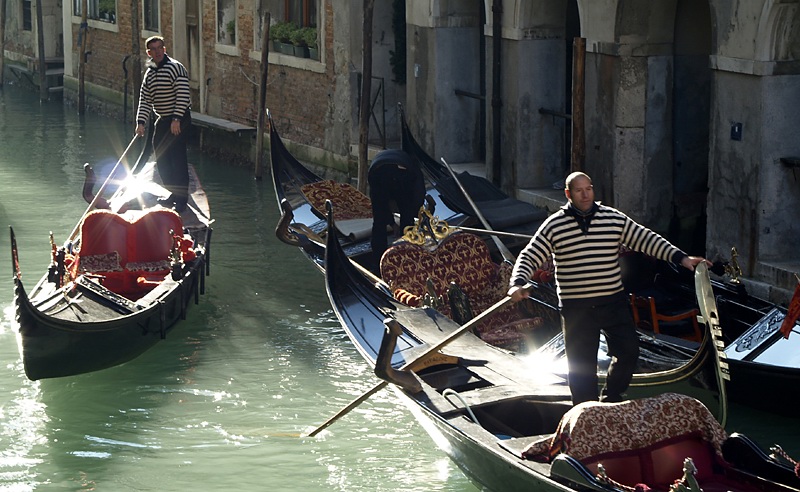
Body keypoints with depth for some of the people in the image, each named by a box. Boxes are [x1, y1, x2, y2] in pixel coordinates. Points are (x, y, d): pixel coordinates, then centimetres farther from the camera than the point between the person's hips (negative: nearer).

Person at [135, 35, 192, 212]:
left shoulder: (176, 68, -12)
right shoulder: (149, 74, 12)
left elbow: (183, 95, -18)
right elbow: (145, 100, 14)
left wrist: (176, 119, -23)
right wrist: (141, 122, 3)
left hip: (179, 120, -8)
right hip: (162, 120, 8)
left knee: (177, 156, -9)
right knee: (161, 157, 10)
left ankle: (182, 199, -5)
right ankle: (173, 194, 23)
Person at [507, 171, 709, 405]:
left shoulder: (615, 219, 4)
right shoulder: (554, 226, -1)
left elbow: (647, 239, 5)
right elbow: (529, 257, 0)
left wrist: (681, 258, -3)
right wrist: (518, 283, -19)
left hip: (614, 301, 2)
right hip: (576, 307, -2)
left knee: (628, 351, -4)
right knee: (581, 364, 1)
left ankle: (611, 398, 19)